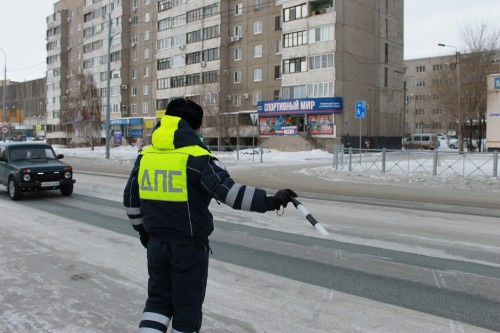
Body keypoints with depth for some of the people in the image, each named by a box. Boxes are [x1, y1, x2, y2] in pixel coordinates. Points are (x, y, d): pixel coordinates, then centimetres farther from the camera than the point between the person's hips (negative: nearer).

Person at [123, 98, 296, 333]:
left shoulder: (145, 156, 3)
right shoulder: (198, 158, -15)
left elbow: (130, 199, 12)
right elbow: (227, 191, -28)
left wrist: (142, 229, 25)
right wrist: (268, 201, -30)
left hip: (156, 242, 5)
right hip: (189, 246, -5)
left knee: (159, 299, 22)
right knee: (187, 306, 12)